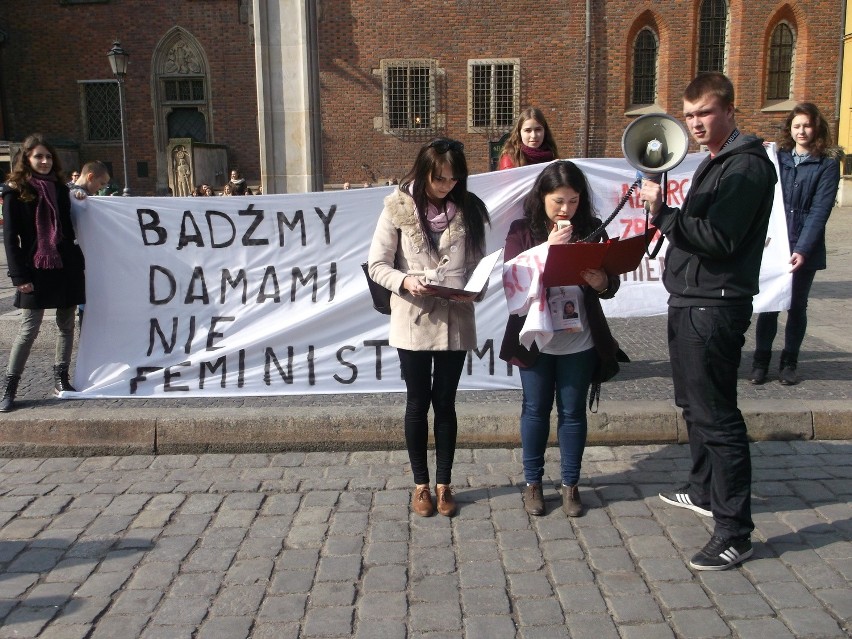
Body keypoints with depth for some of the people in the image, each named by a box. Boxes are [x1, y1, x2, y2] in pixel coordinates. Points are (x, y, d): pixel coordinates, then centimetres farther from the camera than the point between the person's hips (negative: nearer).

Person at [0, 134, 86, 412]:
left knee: (66, 324, 7)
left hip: (66, 267, 4)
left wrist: (78, 263, 8)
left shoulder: (60, 189, 10)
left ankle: (61, 378, 19)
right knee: (29, 329, -3)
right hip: (36, 271, -4)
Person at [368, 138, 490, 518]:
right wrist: (404, 282, -22)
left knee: (445, 403, 11)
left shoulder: (468, 209, 2)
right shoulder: (398, 208, -5)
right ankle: (421, 483, 26)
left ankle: (443, 484, 26)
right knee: (418, 403, 9)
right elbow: (377, 265, -3)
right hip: (413, 321, -1)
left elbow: (478, 263, 6)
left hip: (456, 321, 2)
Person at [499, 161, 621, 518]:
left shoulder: (591, 229, 0)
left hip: (579, 342, 1)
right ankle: (533, 482, 26)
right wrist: (548, 248, -22)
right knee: (535, 410, 11)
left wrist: (600, 281, -22)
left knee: (573, 412, 10)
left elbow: (612, 285, 1)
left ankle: (570, 484, 25)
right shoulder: (522, 230, -3)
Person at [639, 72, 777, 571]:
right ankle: (704, 491, 37)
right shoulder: (715, 163, 18)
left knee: (716, 416, -8)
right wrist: (665, 214, 6)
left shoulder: (748, 166, -13)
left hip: (715, 307, -10)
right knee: (694, 404, 20)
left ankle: (735, 531, 0)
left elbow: (719, 239, -23)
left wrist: (663, 212, -22)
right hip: (690, 301, 10)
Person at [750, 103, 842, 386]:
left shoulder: (827, 165, 0)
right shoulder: (777, 158, 7)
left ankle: (789, 363, 21)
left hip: (805, 249, -1)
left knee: (797, 306, 8)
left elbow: (820, 210, -8)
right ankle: (761, 361, 13)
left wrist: (802, 249, -16)